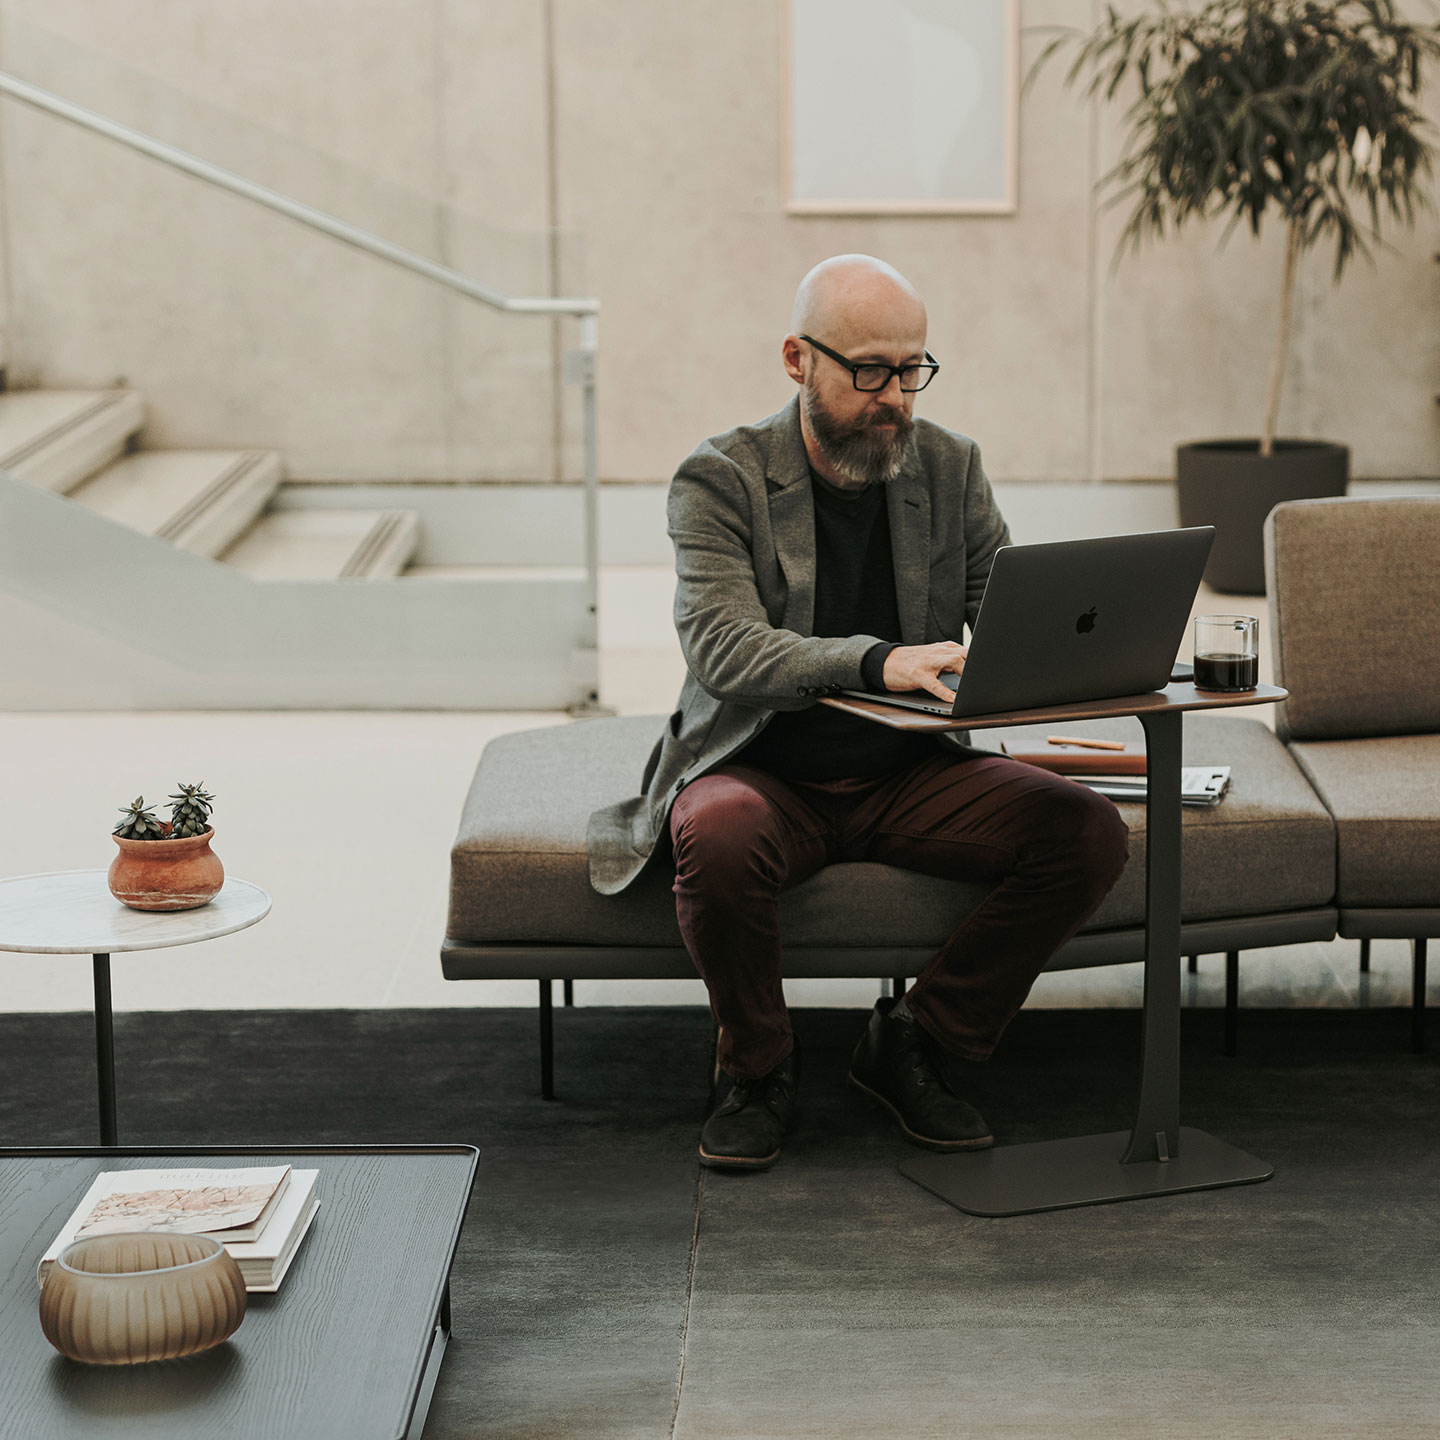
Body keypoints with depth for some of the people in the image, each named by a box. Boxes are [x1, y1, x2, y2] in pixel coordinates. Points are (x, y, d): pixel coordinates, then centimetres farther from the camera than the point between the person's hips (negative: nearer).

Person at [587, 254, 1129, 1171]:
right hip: (761, 773, -4)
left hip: (908, 771, 4)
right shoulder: (720, 480, -7)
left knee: (1092, 832, -20)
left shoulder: (949, 466, 6)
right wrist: (878, 661, -39)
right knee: (721, 837, -39)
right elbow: (723, 649, -22)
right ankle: (758, 1070, -8)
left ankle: (921, 1046, 0)